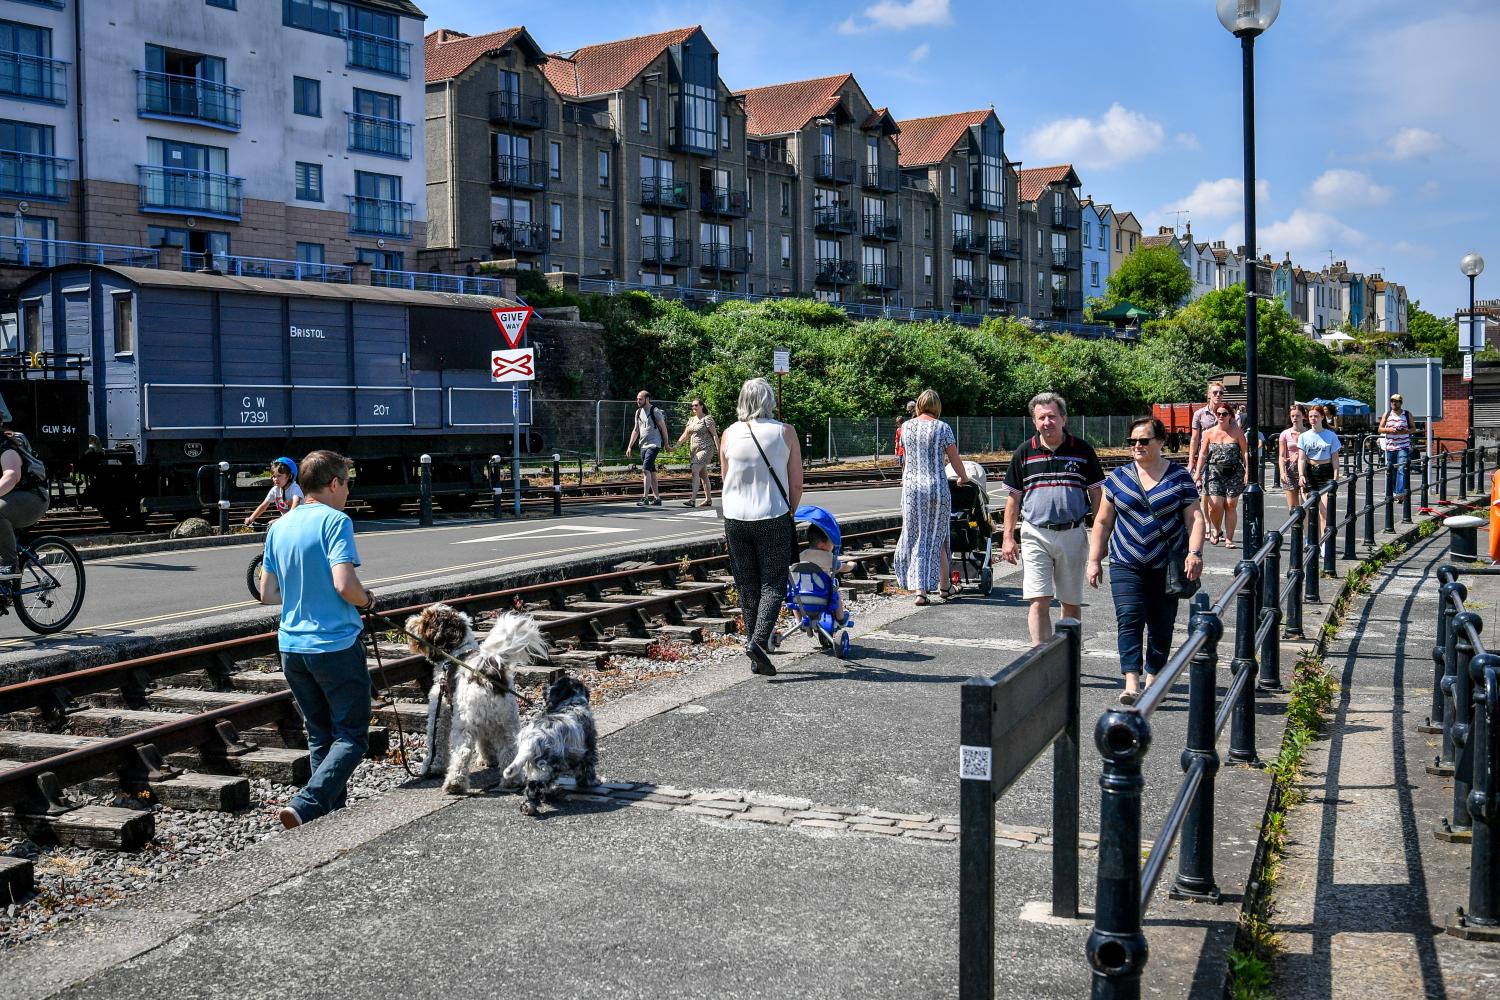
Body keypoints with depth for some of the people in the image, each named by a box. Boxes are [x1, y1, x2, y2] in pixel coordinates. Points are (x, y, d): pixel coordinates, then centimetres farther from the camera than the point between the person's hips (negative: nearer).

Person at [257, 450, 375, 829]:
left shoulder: (278, 527, 9)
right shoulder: (335, 521, -12)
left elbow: (268, 594, 12)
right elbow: (344, 584, -23)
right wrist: (367, 599, -3)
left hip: (291, 646, 7)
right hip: (336, 644, -7)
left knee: (319, 735, 17)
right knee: (351, 736, 0)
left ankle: (332, 810, 21)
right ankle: (305, 806, -17)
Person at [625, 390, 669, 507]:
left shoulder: (655, 411, -8)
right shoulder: (638, 412, 13)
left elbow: (663, 428, -5)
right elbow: (636, 430, 19)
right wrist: (630, 446, 15)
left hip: (653, 445, -8)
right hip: (643, 446, 8)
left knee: (646, 470, -18)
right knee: (651, 472, 10)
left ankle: (645, 498, -21)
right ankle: (657, 498, 15)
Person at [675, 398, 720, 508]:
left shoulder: (707, 418, -7)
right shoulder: (691, 419, 15)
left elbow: (714, 435, -9)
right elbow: (685, 435, 16)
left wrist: (719, 452, -14)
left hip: (706, 449, -8)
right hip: (695, 449, 8)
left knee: (694, 471, -20)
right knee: (703, 475, 12)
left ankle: (692, 499, -26)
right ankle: (708, 500, 19)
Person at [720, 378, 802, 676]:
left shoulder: (729, 434, 2)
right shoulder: (785, 432, -4)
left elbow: (726, 481, 9)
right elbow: (796, 483, -2)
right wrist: (789, 513, 13)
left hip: (735, 518, 3)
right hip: (773, 518, -3)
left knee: (747, 586, 11)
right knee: (773, 584, 3)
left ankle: (755, 649, 13)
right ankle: (759, 640, -17)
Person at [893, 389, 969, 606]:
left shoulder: (906, 427, 4)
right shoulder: (942, 428, -3)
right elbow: (955, 459, 1)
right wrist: (964, 478, 21)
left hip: (911, 488, 2)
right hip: (937, 487, -1)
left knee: (916, 539, 6)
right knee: (937, 538, 11)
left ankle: (920, 589, -2)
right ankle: (944, 586, 25)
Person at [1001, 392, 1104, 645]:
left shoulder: (1082, 450, 1)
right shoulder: (1024, 453, 3)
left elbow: (1096, 494, 5)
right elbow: (1014, 498, 8)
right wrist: (1008, 537, 3)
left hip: (1073, 535, 1)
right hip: (1035, 535, 0)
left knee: (1071, 602, 10)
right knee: (1039, 601, -9)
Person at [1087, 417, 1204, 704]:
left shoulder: (1179, 477, 3)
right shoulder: (1119, 477, 7)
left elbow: (1194, 518, -1)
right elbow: (1103, 521, 10)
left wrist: (1194, 553, -15)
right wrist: (1094, 560, 6)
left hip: (1166, 567, 0)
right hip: (1126, 565, 0)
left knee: (1161, 625, 7)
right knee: (1129, 619, -14)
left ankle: (1153, 678, 23)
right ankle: (1131, 682, -20)